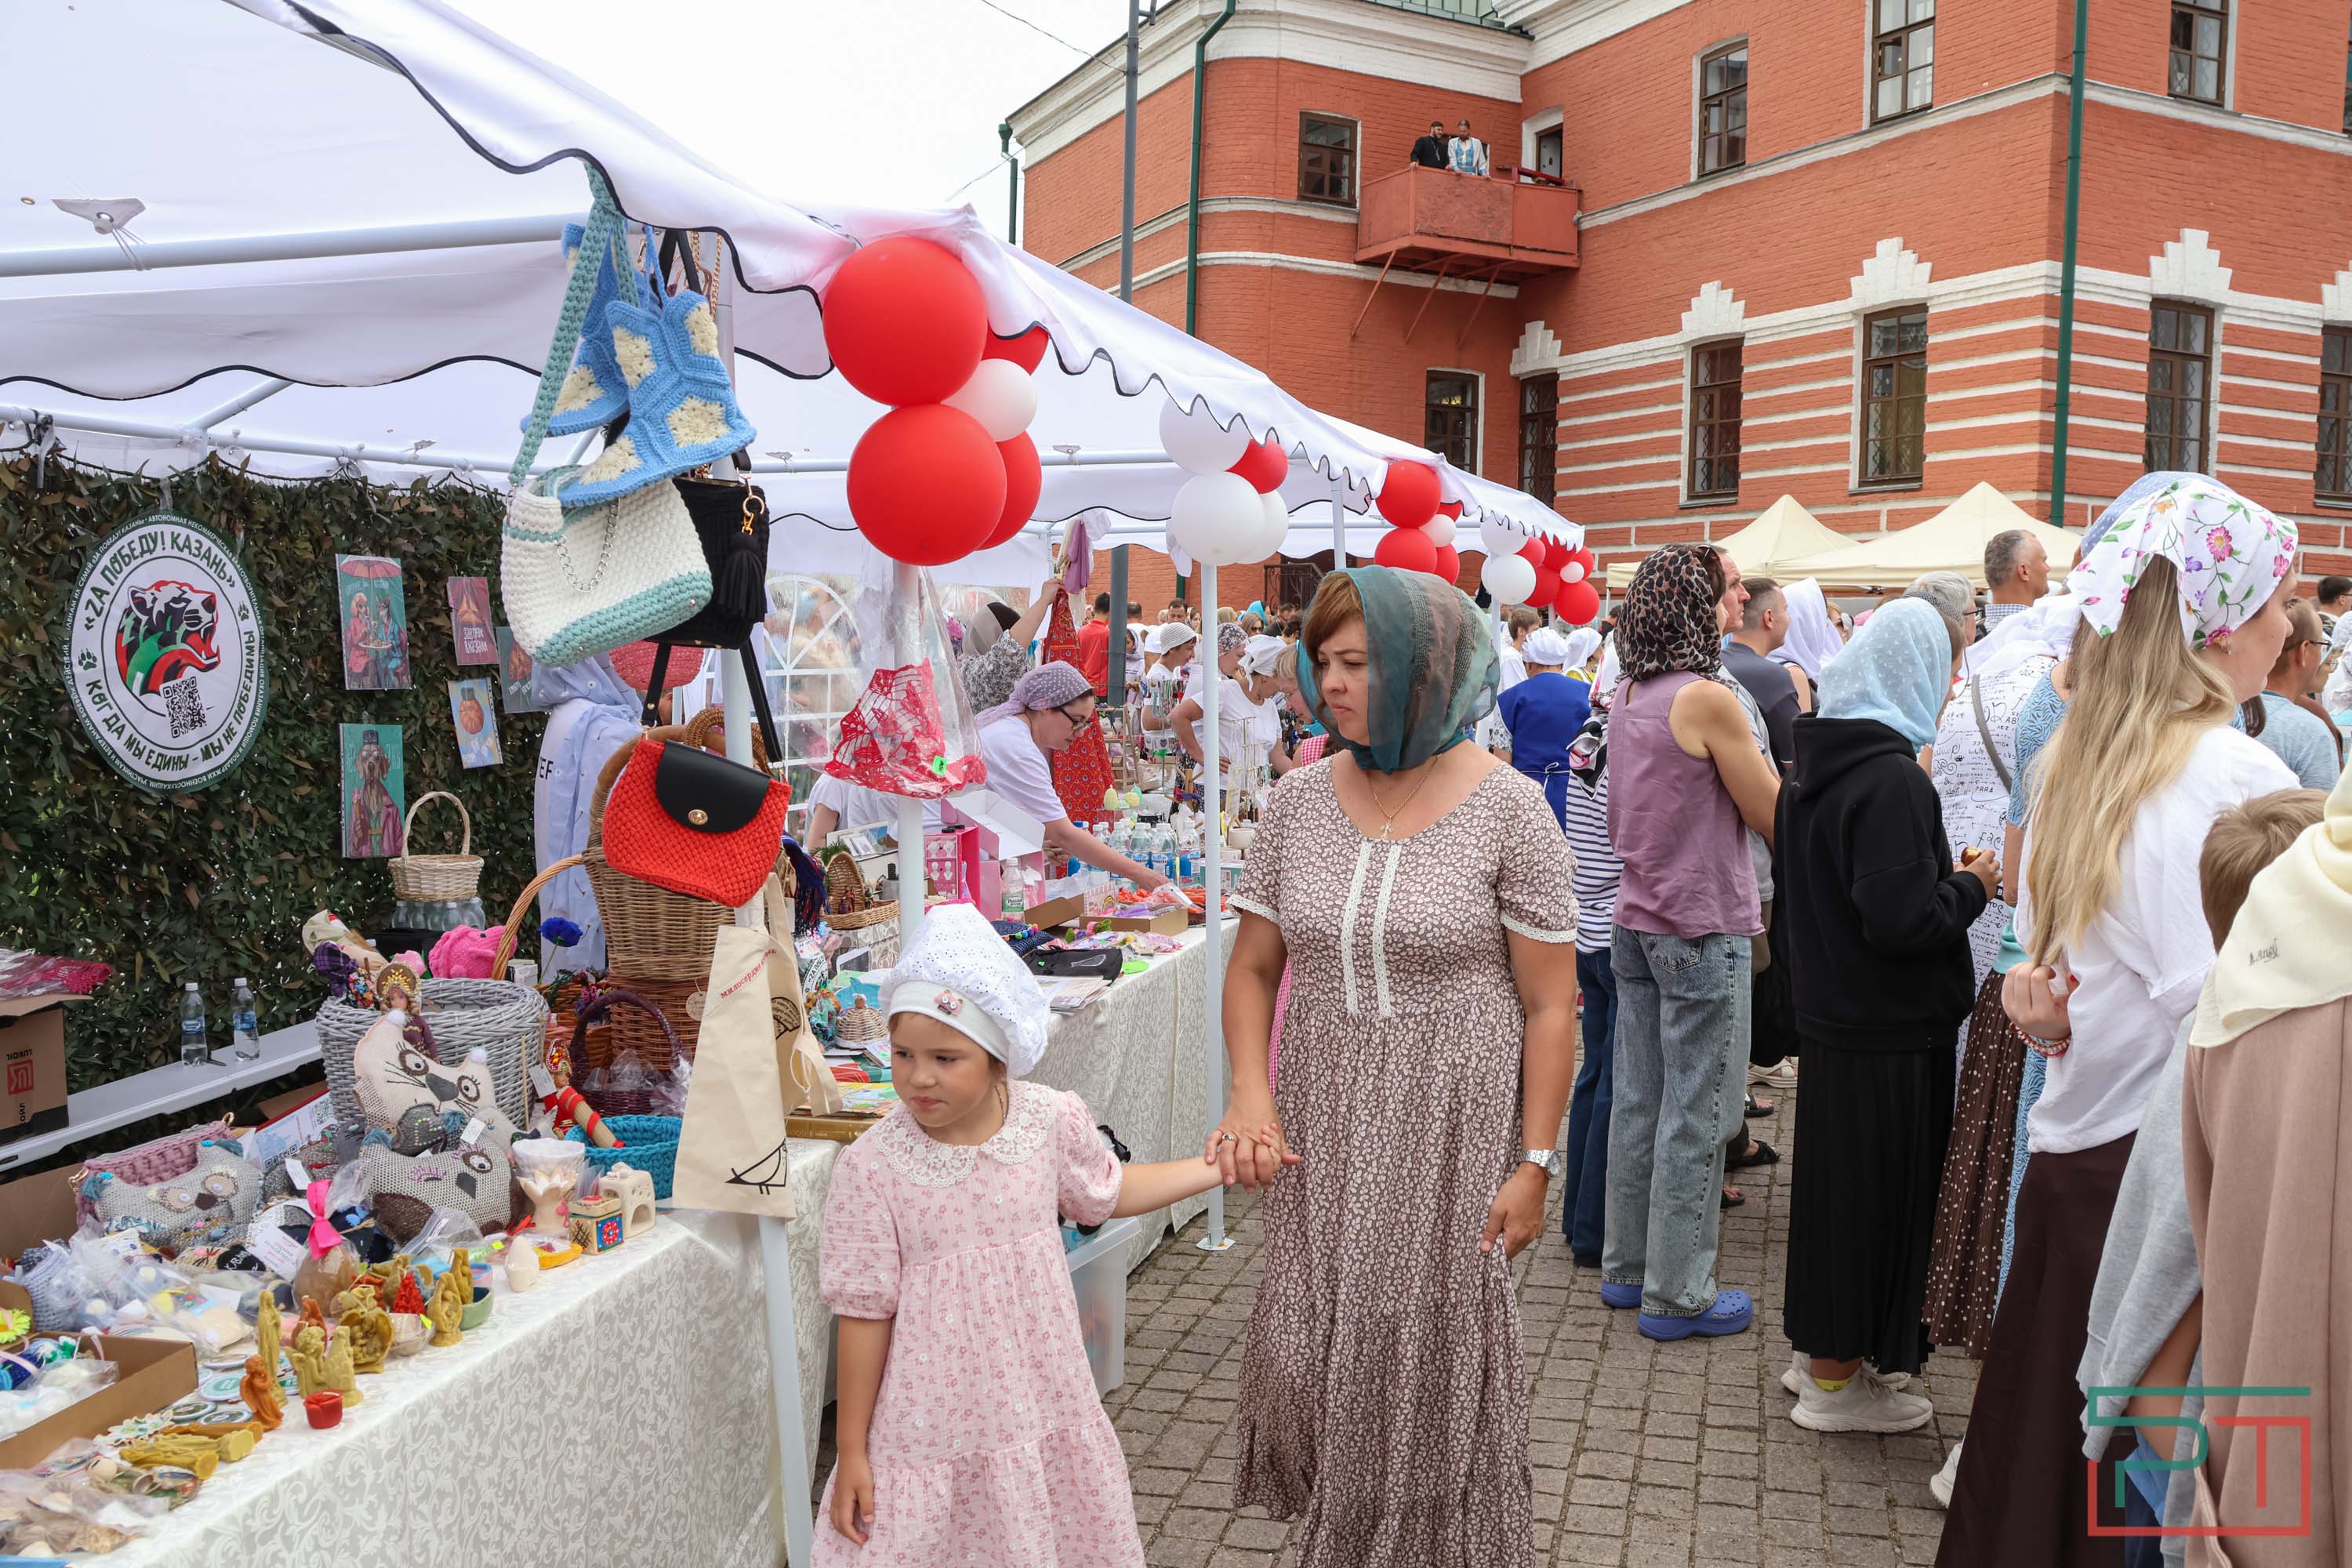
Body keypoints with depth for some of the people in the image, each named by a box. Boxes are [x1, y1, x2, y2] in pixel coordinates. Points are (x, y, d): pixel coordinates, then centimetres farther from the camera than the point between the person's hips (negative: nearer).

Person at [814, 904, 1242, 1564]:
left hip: (1047, 1418, 3)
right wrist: (851, 1453, -3)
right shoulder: (872, 1167, -17)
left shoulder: (1053, 1122, -9)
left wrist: (1221, 1162, 12)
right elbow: (865, 1315, -9)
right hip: (930, 1431, -2)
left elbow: (1105, 1193, 13)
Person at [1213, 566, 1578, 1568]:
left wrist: (1533, 1163, -8)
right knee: (1313, 1350, 9)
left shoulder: (1506, 809, -9)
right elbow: (1253, 967, 8)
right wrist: (1251, 1099, -7)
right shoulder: (1299, 801, 2)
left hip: (1449, 1127, -3)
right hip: (1319, 1122, 3)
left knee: (1431, 1360, 7)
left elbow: (1549, 1005, -6)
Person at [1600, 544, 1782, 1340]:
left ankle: (1627, 1267, 25)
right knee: (1695, 1117, 1)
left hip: (1636, 922, 8)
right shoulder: (1708, 699, -17)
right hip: (1703, 929, -8)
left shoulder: (1625, 698, 8)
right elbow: (1778, 819, -10)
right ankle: (1677, 1294, 10)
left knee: (1639, 1102, 15)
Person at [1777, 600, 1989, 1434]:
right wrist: (1972, 885, -9)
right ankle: (1837, 1380, 17)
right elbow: (1902, 919, -27)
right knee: (1873, 1192, 4)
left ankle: (1820, 1352, 33)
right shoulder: (1890, 777, -22)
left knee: (1834, 1183, 19)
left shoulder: (1817, 761, 7)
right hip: (1888, 1030, -9)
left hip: (1832, 1013, 9)